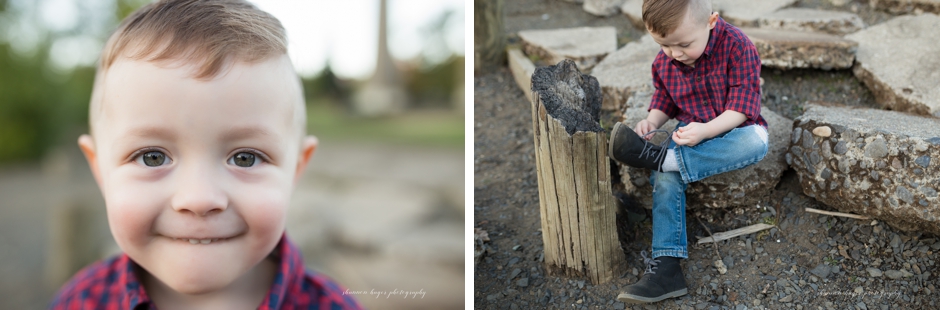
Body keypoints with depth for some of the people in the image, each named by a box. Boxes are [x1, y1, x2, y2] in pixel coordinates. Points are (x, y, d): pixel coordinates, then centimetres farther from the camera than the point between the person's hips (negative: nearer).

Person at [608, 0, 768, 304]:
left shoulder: (737, 46, -18)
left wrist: (704, 131, -34)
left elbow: (743, 106, -20)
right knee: (665, 179, -23)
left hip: (733, 128, -3)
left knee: (756, 142, -37)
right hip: (689, 132, 3)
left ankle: (655, 157, -37)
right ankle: (666, 266, -27)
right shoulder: (663, 62, -3)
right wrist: (651, 121, -11)